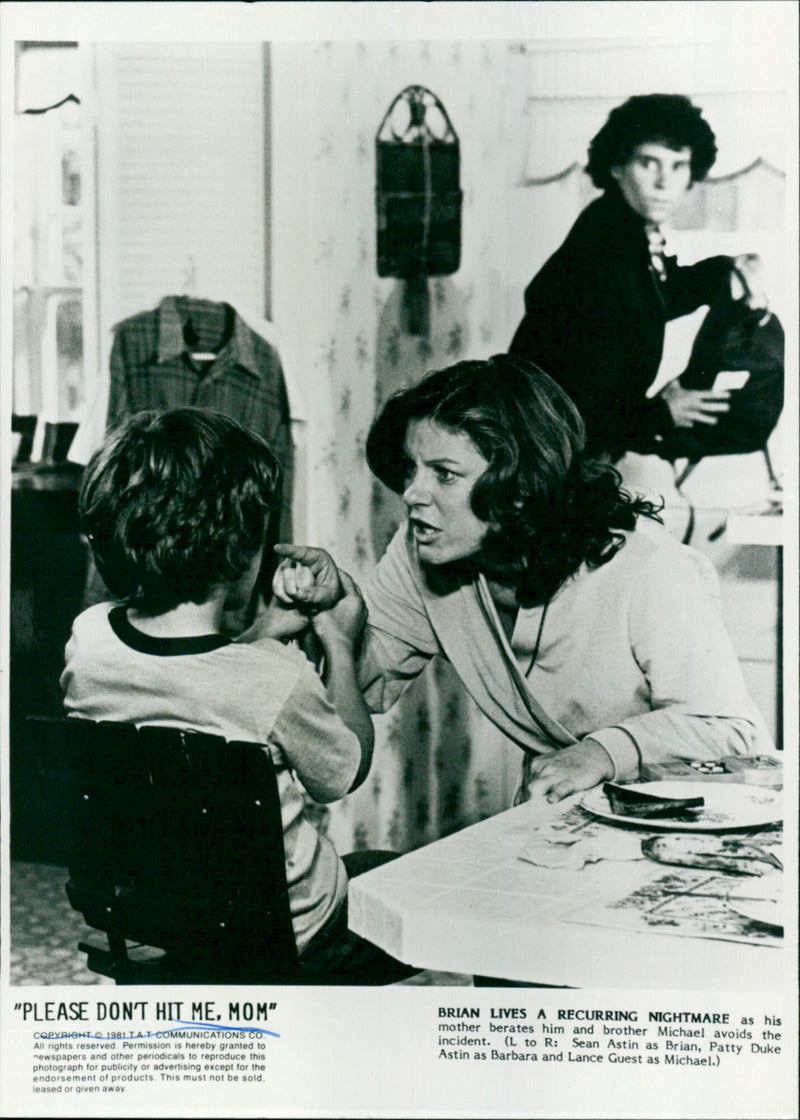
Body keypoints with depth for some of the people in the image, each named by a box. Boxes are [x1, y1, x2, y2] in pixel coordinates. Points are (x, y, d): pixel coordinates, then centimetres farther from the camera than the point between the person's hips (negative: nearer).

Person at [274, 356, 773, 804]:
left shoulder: (647, 569, -25)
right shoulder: (421, 555, -8)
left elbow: (728, 730, -22)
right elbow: (370, 682, 3)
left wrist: (608, 750, -39)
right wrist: (333, 606, -17)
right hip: (563, 812, 5)